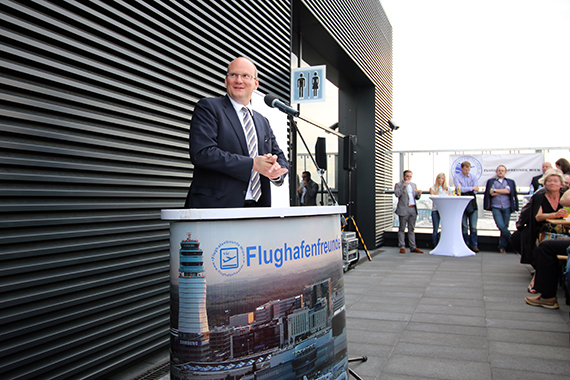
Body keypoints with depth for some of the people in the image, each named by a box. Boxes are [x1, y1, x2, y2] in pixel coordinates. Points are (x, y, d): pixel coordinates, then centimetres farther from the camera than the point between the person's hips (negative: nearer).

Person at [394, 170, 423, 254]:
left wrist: (419, 194, -2)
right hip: (404, 210, -5)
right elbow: (397, 194, -16)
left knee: (411, 229, 9)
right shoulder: (398, 185, 1)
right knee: (402, 229, 0)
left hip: (413, 209, 5)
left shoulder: (413, 185, 19)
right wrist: (403, 186, -18)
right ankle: (402, 247, 5)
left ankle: (413, 247, 11)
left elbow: (416, 197, 19)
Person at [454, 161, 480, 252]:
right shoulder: (457, 177, 4)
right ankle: (466, 245, 8)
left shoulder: (473, 177, 12)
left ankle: (474, 245, 2)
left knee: (473, 226, -2)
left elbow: (475, 190, 0)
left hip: (472, 203, 2)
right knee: (464, 226, 2)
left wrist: (465, 189, -11)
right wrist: (471, 188, -8)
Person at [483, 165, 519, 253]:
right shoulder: (491, 181, 12)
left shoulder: (510, 182, 14)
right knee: (501, 226, -16)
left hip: (507, 207, 1)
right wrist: (503, 192, -2)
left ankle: (502, 247, 10)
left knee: (505, 227, 1)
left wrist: (495, 190, -3)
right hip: (496, 207, -1)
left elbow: (508, 191, -6)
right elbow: (491, 193, -3)